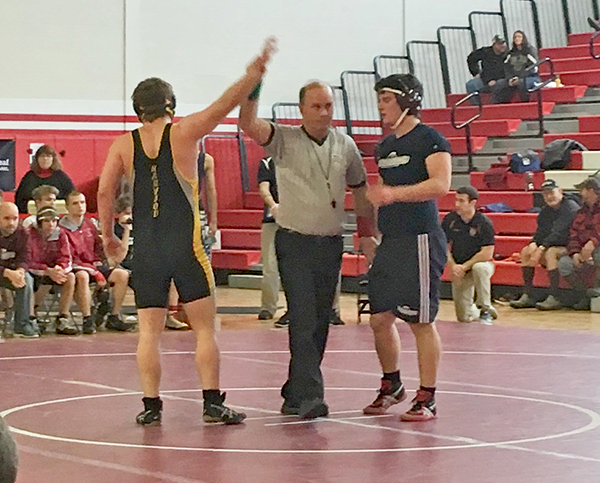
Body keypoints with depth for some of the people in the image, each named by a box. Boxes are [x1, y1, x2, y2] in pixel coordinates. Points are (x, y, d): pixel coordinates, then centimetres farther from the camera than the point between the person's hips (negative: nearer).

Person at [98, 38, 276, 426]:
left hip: (146, 248, 2)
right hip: (186, 244, -2)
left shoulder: (123, 145, 5)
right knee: (204, 327, 3)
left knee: (150, 330, 7)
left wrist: (109, 235, 12)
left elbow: (105, 192, 1)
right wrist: (255, 73, 3)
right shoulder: (184, 133, -1)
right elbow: (225, 104, -3)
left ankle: (151, 405, 5)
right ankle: (213, 402, 1)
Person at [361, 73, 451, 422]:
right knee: (380, 318, 9)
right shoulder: (385, 146, 18)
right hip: (389, 241, 8)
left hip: (420, 240, -8)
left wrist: (393, 193, -28)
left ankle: (427, 399, 2)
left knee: (422, 321, -5)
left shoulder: (429, 139, -7)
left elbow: (440, 184, -20)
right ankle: (391, 385, 28)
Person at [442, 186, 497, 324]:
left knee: (479, 268, -42)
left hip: (482, 263, -3)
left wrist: (464, 267, -20)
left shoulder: (483, 222, -16)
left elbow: (487, 253, -19)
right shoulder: (449, 220, -5)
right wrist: (453, 266, -13)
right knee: (464, 317, -2)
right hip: (459, 270, 3)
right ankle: (477, 311, 35)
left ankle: (485, 310, -27)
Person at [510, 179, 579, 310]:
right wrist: (534, 244, -16)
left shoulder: (571, 207, -14)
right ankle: (527, 296, -11)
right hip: (552, 246, 9)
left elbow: (560, 233, -24)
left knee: (550, 252, -34)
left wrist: (542, 248, -29)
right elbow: (541, 232, 7)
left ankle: (554, 298, -37)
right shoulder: (545, 211, 13)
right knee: (526, 251, -4)